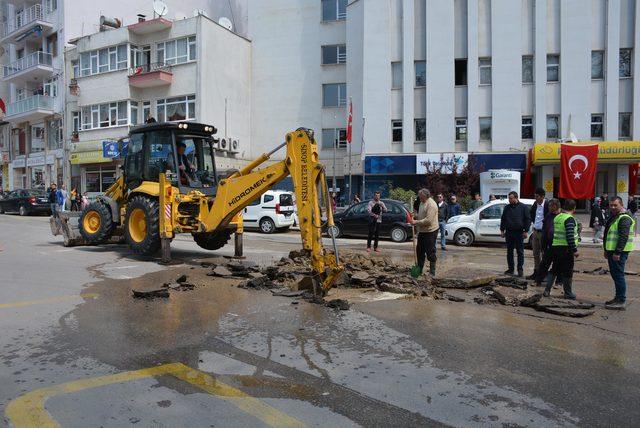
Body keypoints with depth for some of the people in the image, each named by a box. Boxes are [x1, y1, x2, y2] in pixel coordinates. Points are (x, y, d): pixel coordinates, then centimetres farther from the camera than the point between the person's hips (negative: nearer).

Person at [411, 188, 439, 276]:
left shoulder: (431, 204, -18)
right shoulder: (422, 203, 12)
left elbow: (428, 220, -25)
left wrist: (416, 222, -20)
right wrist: (414, 216, 5)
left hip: (430, 231, -10)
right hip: (422, 231, 10)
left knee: (430, 252, -3)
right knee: (419, 251, 14)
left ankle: (432, 272, 6)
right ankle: (419, 270, 24)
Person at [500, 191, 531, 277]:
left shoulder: (523, 207, 0)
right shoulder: (507, 207, 11)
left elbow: (528, 219, 0)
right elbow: (503, 219, 16)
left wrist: (526, 231, -6)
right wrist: (502, 230, 10)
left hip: (519, 232, -4)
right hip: (509, 232, 4)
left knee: (520, 252, 0)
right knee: (509, 251, 7)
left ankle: (520, 269, 5)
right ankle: (510, 269, 14)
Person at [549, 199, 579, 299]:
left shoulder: (557, 217, 10)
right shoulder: (570, 219, -14)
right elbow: (570, 236, -21)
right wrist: (575, 250, -16)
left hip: (555, 246, 7)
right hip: (566, 248, -7)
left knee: (555, 270, 15)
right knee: (567, 271, 4)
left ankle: (547, 290, 12)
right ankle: (568, 293, 12)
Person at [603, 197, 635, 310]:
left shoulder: (624, 218, -14)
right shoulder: (613, 217, 18)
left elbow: (623, 237, -22)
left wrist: (617, 252, -25)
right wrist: (606, 250, 25)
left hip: (619, 252, -10)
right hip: (612, 251, 10)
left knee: (618, 275, -8)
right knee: (615, 275, 16)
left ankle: (621, 301, -4)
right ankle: (618, 298, 25)